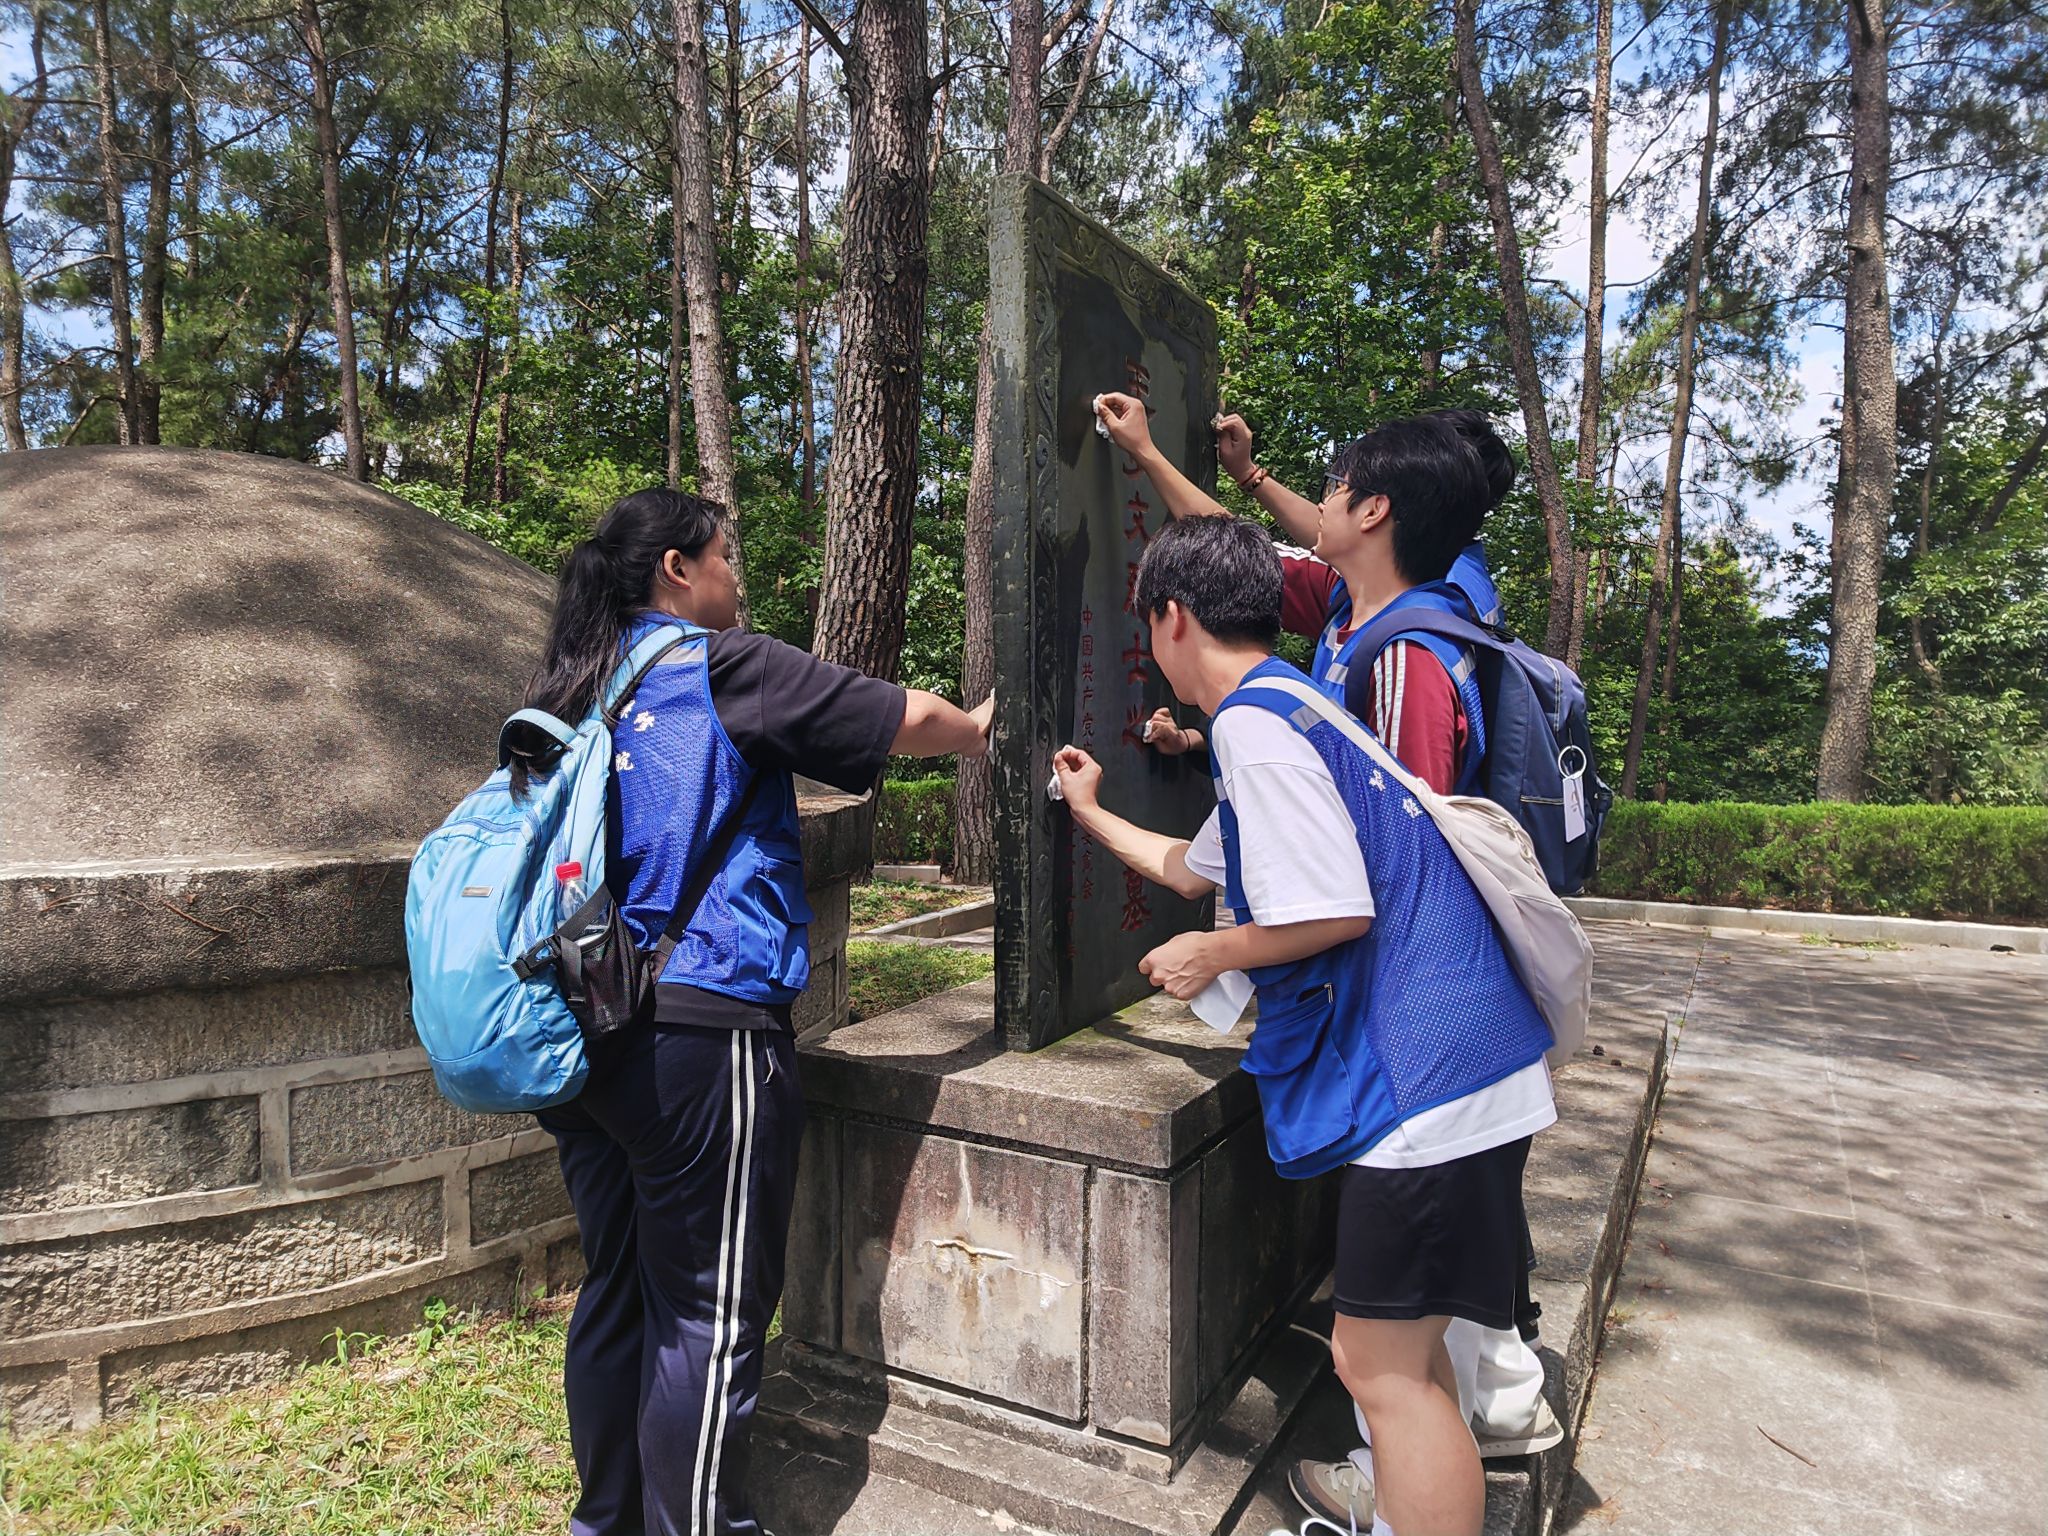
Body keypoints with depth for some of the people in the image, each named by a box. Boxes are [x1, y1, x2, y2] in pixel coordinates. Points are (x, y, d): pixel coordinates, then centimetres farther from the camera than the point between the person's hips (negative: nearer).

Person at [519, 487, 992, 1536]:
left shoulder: (577, 693, 13)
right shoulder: (721, 668, -8)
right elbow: (911, 721, -5)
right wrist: (989, 734, 13)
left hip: (590, 1030, 8)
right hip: (701, 1030, -8)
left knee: (617, 1288, 19)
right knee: (712, 1313, 2)